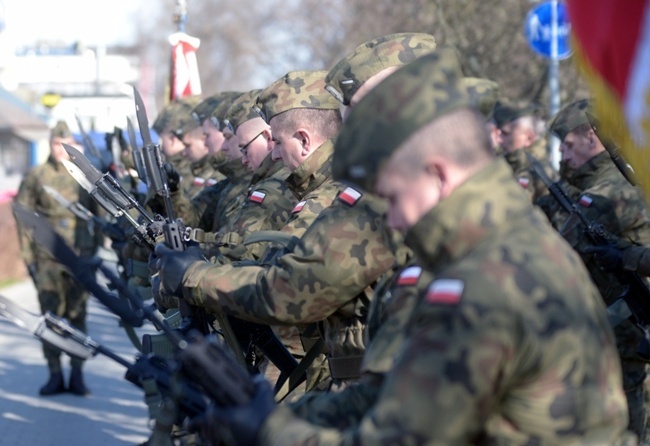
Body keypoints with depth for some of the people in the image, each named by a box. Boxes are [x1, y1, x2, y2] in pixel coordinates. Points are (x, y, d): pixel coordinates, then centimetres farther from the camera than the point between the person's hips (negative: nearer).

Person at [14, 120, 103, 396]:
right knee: (51, 316, 1)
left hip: (80, 257, 0)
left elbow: (98, 214, 12)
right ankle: (55, 375, 7)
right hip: (47, 258, 0)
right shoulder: (36, 177, 5)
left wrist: (96, 247, 5)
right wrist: (28, 254, 3)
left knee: (77, 314, 2)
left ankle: (77, 375, 7)